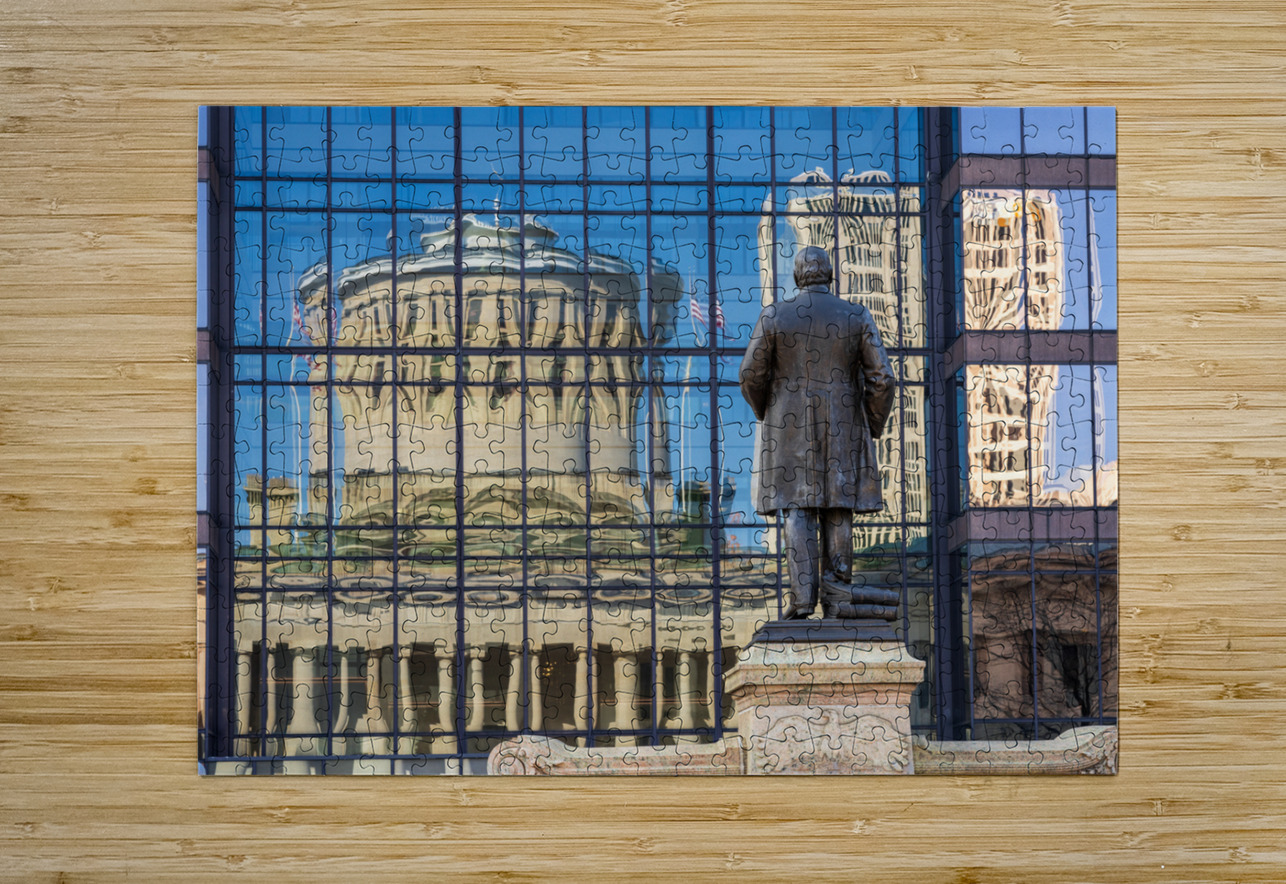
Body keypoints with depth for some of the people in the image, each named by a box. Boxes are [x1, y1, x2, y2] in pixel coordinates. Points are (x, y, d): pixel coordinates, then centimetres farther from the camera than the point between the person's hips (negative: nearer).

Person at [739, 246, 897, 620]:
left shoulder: (773, 316, -4)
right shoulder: (857, 316, -2)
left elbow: (752, 377, -3)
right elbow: (881, 378, -6)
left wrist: (767, 418, 15)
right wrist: (873, 428, 7)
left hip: (790, 431, -1)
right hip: (841, 432, 1)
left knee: (797, 508, 2)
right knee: (837, 509, 8)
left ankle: (802, 593, -10)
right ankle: (837, 595, 5)